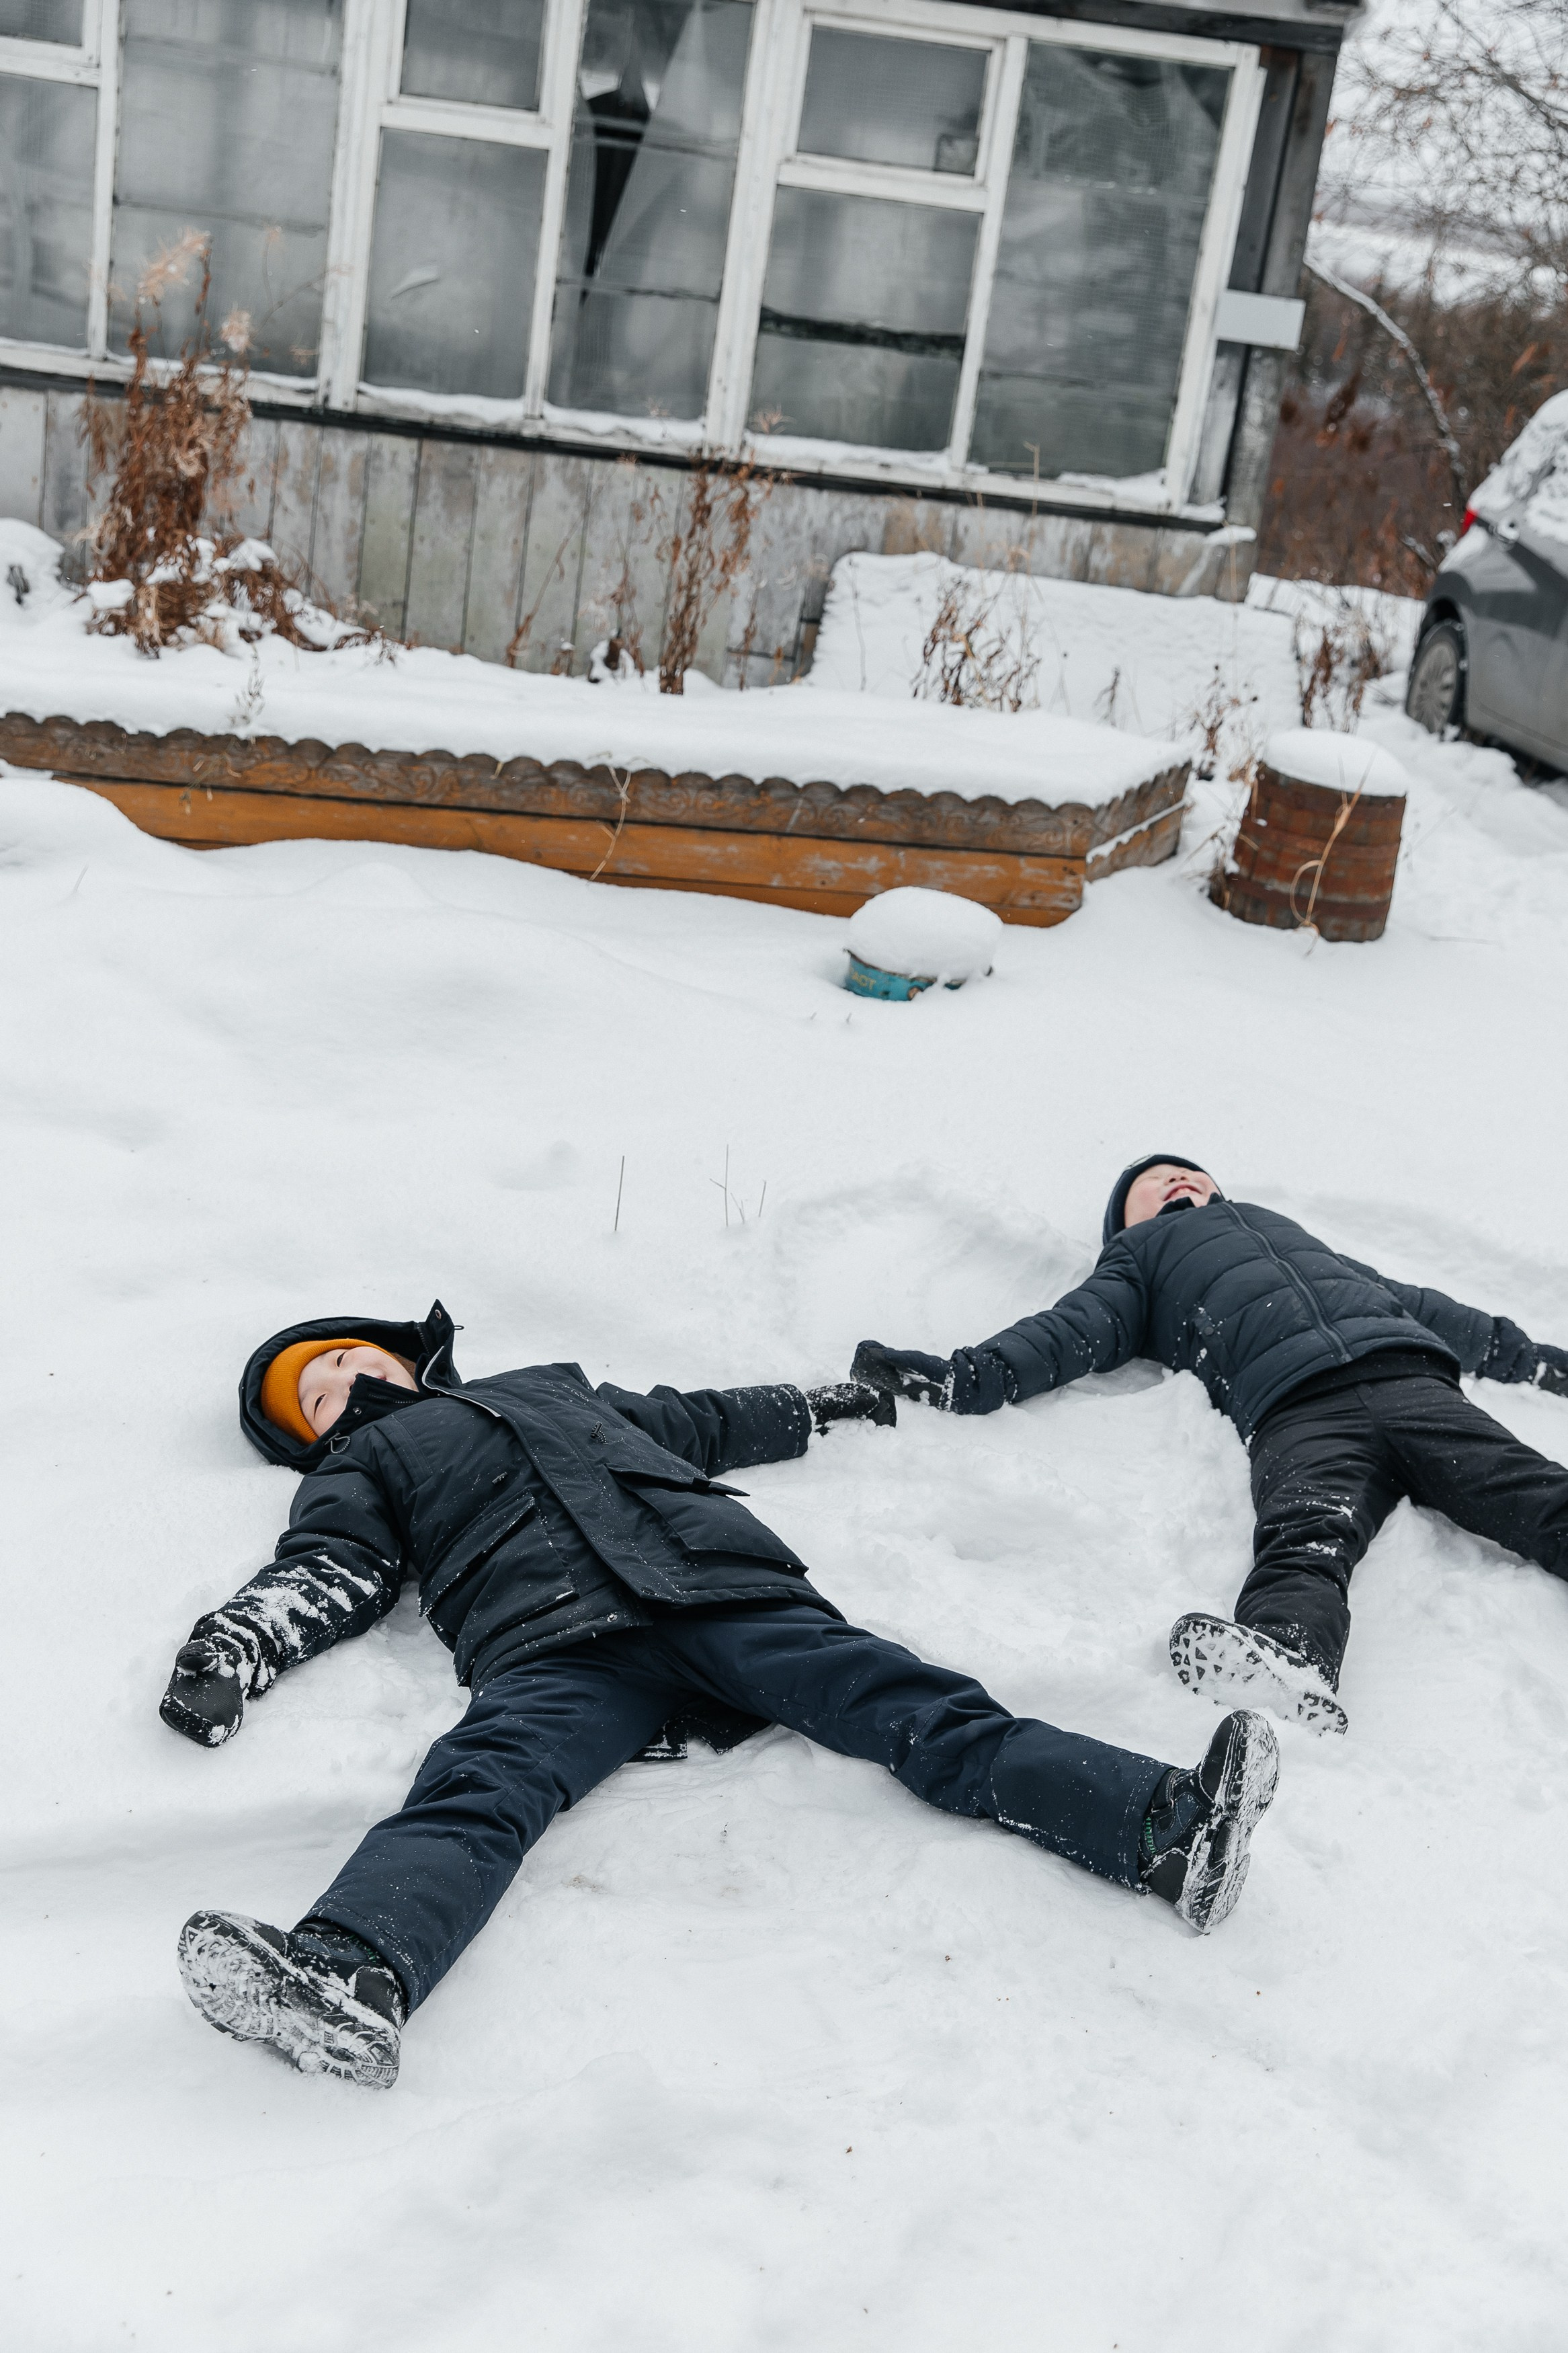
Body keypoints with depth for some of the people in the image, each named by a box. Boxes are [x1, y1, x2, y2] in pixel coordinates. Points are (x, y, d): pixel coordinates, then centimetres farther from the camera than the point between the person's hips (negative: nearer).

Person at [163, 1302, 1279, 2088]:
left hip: (728, 1584, 3)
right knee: (482, 1783, -35)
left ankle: (1164, 1822, -37)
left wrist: (816, 1407, 47)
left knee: (928, 1713, -19)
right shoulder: (358, 1471, 29)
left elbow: (697, 1422, 47)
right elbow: (322, 1576, 11)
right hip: (558, 1644, -3)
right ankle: (349, 1978, -62)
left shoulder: (553, 1384, 40)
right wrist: (228, 1650, -10)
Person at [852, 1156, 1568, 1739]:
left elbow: (1406, 1300, 43)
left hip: (1412, 1376, 4)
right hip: (1299, 1412, -4)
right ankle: (1285, 1669, -64)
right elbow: (1075, 1330, 15)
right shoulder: (1138, 1255, 32)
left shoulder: (1280, 1225, 41)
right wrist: (966, 1375, -4)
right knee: (1307, 1538, -36)